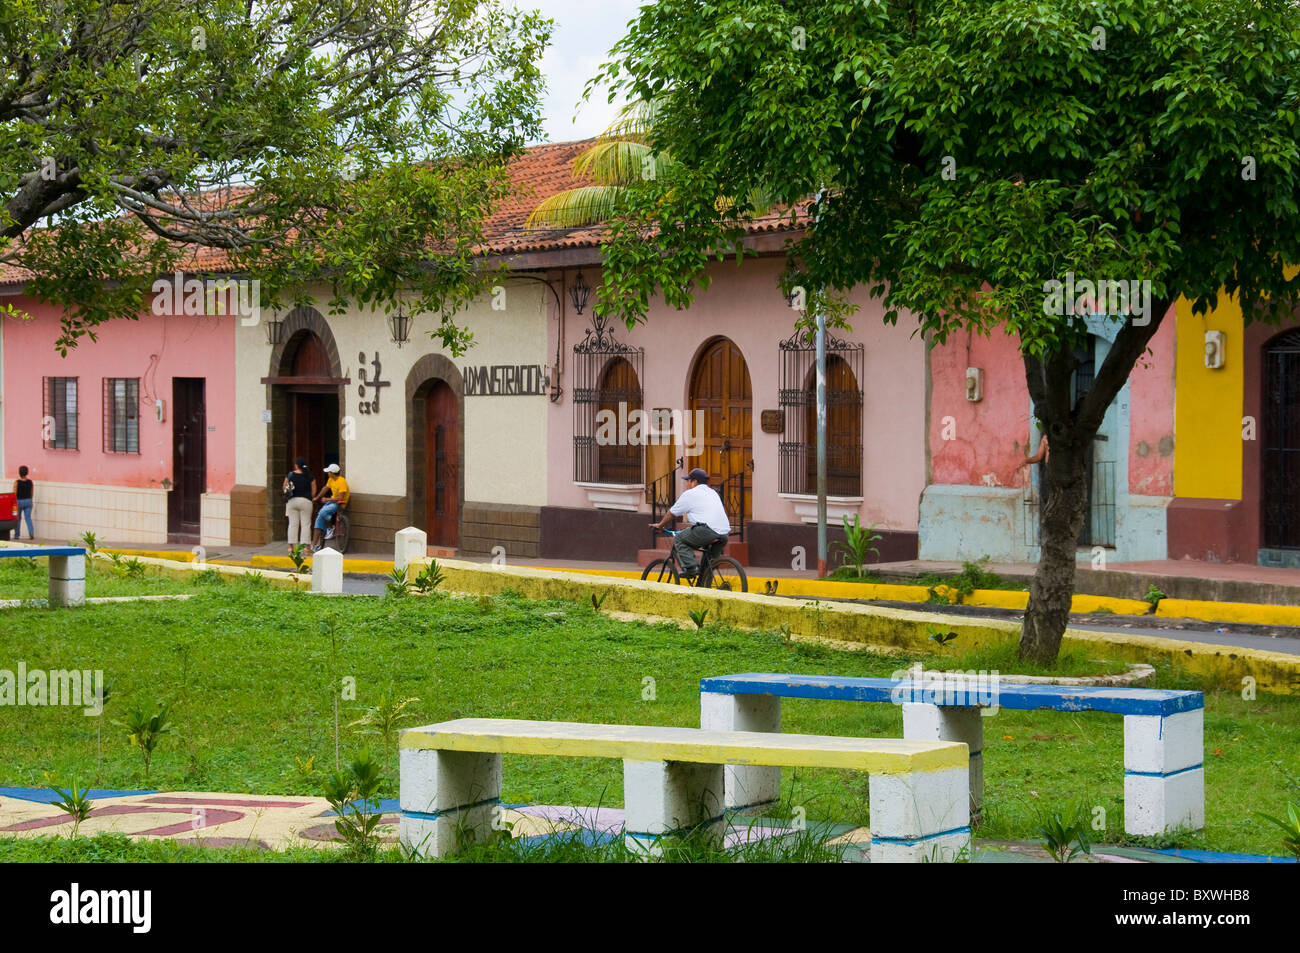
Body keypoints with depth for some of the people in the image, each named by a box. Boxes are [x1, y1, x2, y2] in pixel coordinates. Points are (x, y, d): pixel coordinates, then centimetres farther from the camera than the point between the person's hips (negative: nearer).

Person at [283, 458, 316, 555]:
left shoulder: (290, 475, -2)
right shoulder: (309, 476, -4)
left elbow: (284, 488, 4)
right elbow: (313, 491, 0)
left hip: (291, 501, 2)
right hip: (305, 501, -2)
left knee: (293, 524, 6)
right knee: (306, 524, 2)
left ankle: (291, 547, 6)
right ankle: (306, 547, -2)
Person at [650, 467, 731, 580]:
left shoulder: (690, 494, 7)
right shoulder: (713, 492, 29)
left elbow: (672, 513, 15)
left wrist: (660, 525, 31)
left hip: (707, 531, -7)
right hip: (724, 534, 7)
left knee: (679, 539, 6)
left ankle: (690, 567, -8)